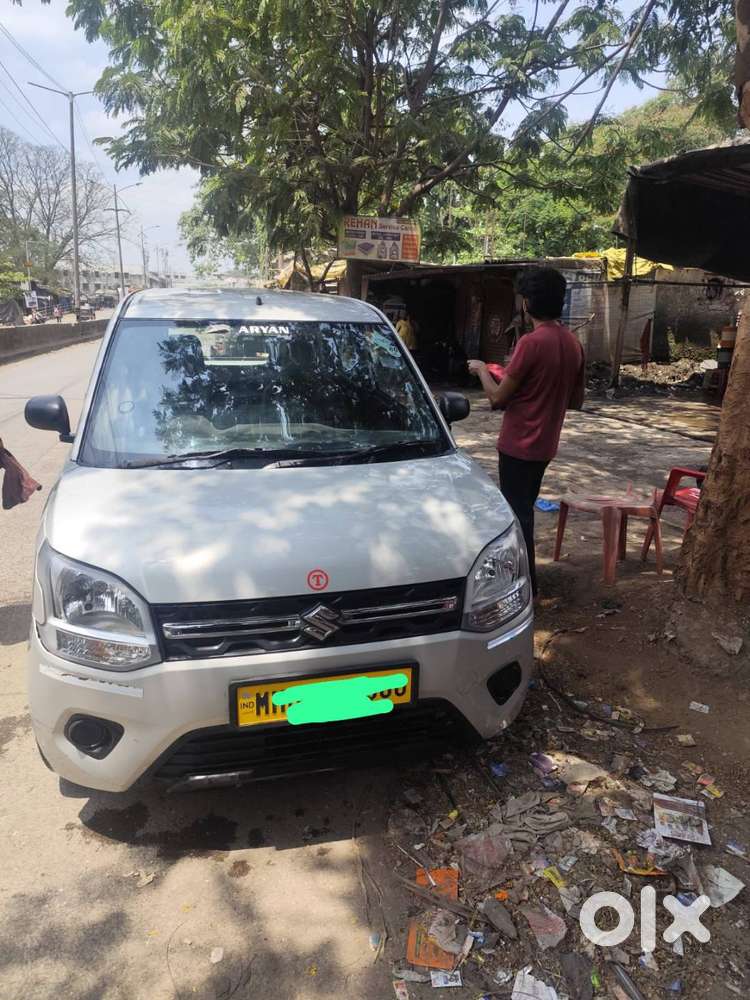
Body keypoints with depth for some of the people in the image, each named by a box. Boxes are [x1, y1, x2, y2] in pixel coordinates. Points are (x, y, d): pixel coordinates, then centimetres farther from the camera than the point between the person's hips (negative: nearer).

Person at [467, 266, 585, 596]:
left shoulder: (531, 342, -20)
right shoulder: (573, 343, 5)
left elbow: (498, 397, -16)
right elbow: (576, 401, 12)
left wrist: (482, 370, 1)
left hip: (519, 443, -8)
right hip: (544, 443, 8)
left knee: (517, 512, 2)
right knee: (524, 508, 20)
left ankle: (525, 586, 10)